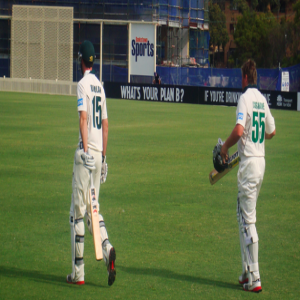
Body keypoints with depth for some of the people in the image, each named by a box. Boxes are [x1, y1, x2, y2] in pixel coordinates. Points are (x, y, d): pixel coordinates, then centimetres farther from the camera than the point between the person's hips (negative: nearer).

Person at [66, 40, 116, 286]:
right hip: (98, 153, 7)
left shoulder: (83, 85, -8)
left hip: (86, 153, -7)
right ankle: (107, 248, -10)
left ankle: (78, 272, 0)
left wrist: (85, 151, -28)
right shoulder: (100, 86, 15)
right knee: (92, 208, 15)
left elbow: (83, 118, -20)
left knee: (78, 212, -2)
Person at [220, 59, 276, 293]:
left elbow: (239, 130, -24)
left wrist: (225, 147, -10)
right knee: (244, 216, 17)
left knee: (248, 220, -7)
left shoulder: (246, 98, -13)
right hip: (261, 159, 8)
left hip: (249, 161, -8)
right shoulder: (262, 99, 12)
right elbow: (271, 131, 21)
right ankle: (247, 272, 21)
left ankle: (254, 278, -10)